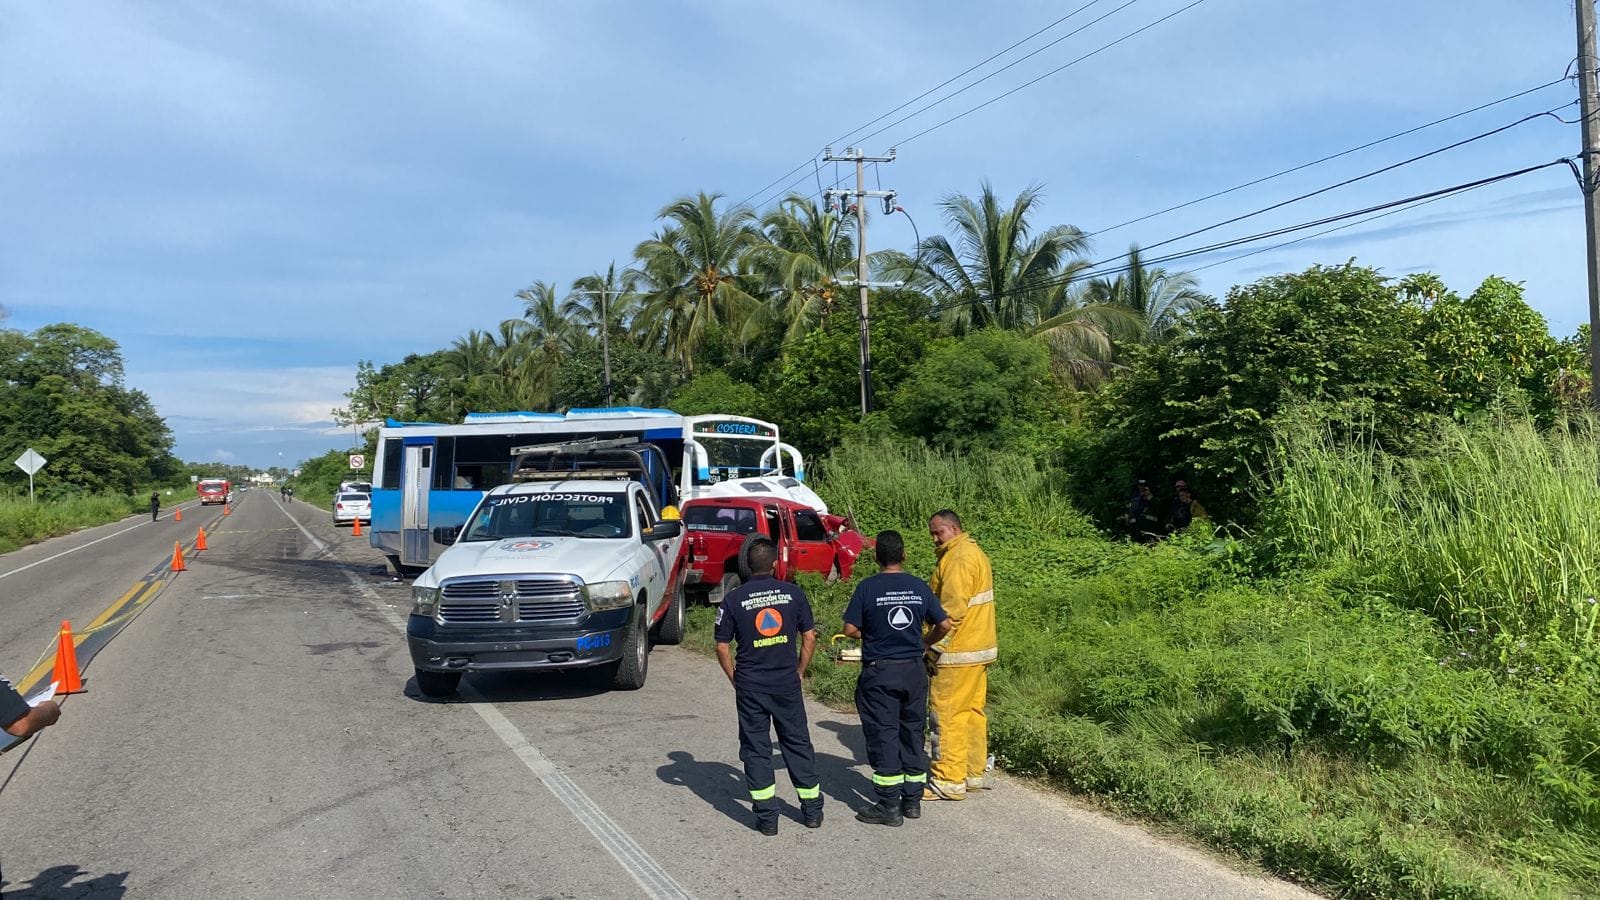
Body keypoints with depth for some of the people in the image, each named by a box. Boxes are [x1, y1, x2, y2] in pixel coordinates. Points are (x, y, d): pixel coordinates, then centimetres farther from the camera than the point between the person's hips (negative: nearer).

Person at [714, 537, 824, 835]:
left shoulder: (734, 599, -5)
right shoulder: (793, 593, -2)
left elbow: (722, 647, -3)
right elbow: (809, 637, 2)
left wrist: (736, 680, 8)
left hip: (750, 686, -1)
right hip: (787, 683, 1)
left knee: (756, 748, 9)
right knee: (798, 743, 14)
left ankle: (767, 817, 10)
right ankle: (812, 810, 23)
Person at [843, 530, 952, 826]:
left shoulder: (867, 588, -10)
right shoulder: (919, 587, 0)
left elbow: (850, 630, -10)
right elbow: (944, 625, 3)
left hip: (879, 672, -3)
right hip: (913, 670, 4)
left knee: (884, 736, 2)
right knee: (912, 733, 14)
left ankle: (889, 806, 5)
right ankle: (912, 800, 21)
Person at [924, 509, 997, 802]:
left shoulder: (960, 557, -15)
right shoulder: (974, 553, 18)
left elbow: (952, 608, -22)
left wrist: (935, 646, -19)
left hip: (957, 653, -11)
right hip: (978, 649, 11)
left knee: (946, 713, -5)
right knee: (972, 711, 15)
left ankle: (948, 782, -1)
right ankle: (975, 774, 22)